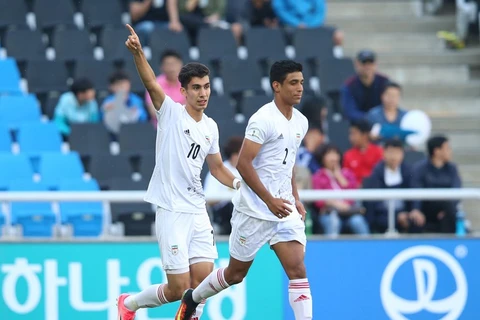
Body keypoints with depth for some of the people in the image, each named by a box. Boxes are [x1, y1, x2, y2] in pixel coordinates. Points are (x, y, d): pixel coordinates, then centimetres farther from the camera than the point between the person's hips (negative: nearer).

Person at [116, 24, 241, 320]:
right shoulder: (171, 112, -5)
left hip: (198, 212, 6)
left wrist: (241, 184, 7)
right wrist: (138, 52, -40)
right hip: (172, 212, -6)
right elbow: (151, 84, -23)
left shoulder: (211, 127, 12)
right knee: (179, 289, -4)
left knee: (203, 279, -3)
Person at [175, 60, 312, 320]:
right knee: (236, 273, 10)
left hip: (285, 210, 6)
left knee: (298, 271, -10)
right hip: (254, 210, -6)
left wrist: (295, 198, 13)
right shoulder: (263, 120, -16)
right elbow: (243, 164, -20)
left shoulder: (301, 122, 8)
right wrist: (269, 200, -26)